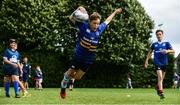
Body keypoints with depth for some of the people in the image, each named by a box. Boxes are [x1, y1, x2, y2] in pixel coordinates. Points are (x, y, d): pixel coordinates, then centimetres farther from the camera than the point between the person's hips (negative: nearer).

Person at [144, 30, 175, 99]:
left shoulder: (166, 43, 6)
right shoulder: (154, 44, 9)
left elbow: (173, 51, -4)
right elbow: (150, 52, 20)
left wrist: (167, 51, -24)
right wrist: (146, 60, 12)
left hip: (164, 63, 2)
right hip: (157, 63, -2)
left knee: (161, 78, 13)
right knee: (160, 77, -19)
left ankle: (157, 87, 40)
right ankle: (161, 93, -23)